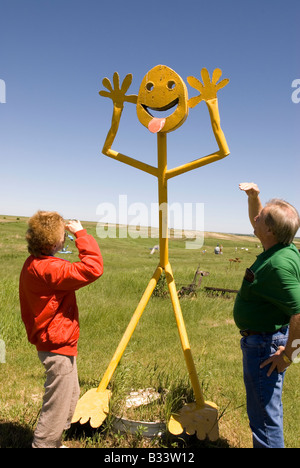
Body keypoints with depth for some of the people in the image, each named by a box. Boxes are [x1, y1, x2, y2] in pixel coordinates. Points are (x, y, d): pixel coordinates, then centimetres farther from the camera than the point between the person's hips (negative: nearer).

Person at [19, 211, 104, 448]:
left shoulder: (32, 265, 5)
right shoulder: (49, 269, -26)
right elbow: (93, 268, -34)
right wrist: (82, 234, -25)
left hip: (53, 342, 10)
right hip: (58, 348, -10)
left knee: (71, 395, 24)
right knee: (57, 406, 6)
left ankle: (53, 443, 40)